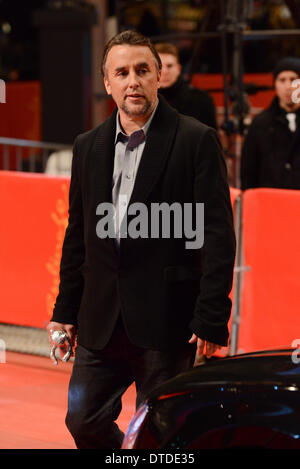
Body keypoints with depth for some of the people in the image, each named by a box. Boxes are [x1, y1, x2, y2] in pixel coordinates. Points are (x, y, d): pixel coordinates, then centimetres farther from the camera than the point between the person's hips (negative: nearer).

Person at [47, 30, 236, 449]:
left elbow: (219, 236, -8)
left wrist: (211, 320, -14)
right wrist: (65, 311, 14)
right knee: (84, 421, 7)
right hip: (100, 320, 5)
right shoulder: (88, 146, 11)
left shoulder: (197, 141, -5)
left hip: (167, 320, -5)